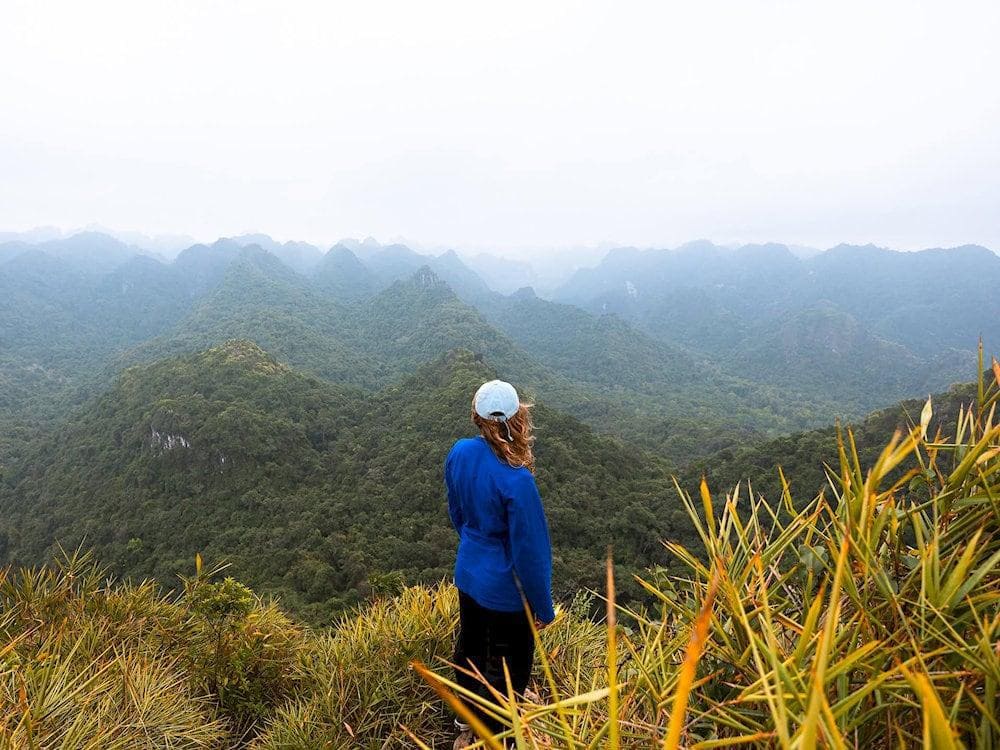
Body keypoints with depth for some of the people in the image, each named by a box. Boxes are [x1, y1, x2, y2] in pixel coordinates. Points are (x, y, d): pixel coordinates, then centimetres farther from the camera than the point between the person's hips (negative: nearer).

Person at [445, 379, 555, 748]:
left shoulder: (459, 453, -13)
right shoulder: (516, 481, -33)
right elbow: (529, 551, -23)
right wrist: (544, 607, -8)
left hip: (468, 574, 7)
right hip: (505, 590, -7)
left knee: (469, 651, 27)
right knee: (506, 672, 15)